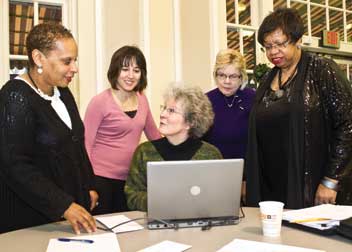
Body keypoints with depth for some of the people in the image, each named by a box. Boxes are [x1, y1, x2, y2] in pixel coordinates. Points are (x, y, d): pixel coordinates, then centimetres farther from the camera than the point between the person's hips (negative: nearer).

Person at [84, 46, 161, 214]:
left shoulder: (141, 99, 7)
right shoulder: (100, 102, -9)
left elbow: (153, 134, 21)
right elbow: (86, 144, -8)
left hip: (129, 179, 5)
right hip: (101, 178, -5)